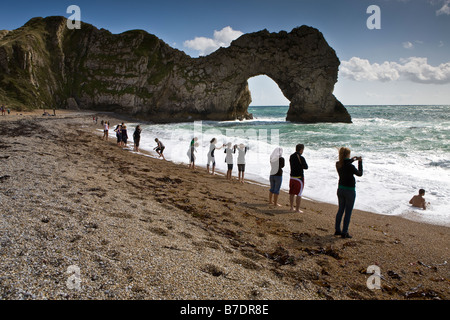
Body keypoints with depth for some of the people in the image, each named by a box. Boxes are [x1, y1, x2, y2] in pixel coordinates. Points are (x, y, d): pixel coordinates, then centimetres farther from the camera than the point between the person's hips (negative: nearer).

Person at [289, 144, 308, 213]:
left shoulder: (291, 156, 4)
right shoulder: (301, 158, -17)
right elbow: (306, 167, -7)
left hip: (292, 177, 7)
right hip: (299, 177, -7)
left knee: (292, 193, 13)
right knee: (299, 194, 1)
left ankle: (292, 207, 22)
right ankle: (297, 209, 4)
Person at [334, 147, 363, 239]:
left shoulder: (338, 164, -4)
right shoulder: (350, 166, -22)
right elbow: (360, 174, -5)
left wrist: (352, 160, 25)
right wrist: (360, 162, 4)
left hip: (340, 189, 6)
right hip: (350, 191, -6)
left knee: (340, 210, 18)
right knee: (348, 212, 3)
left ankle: (337, 230, 25)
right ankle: (344, 233, 7)